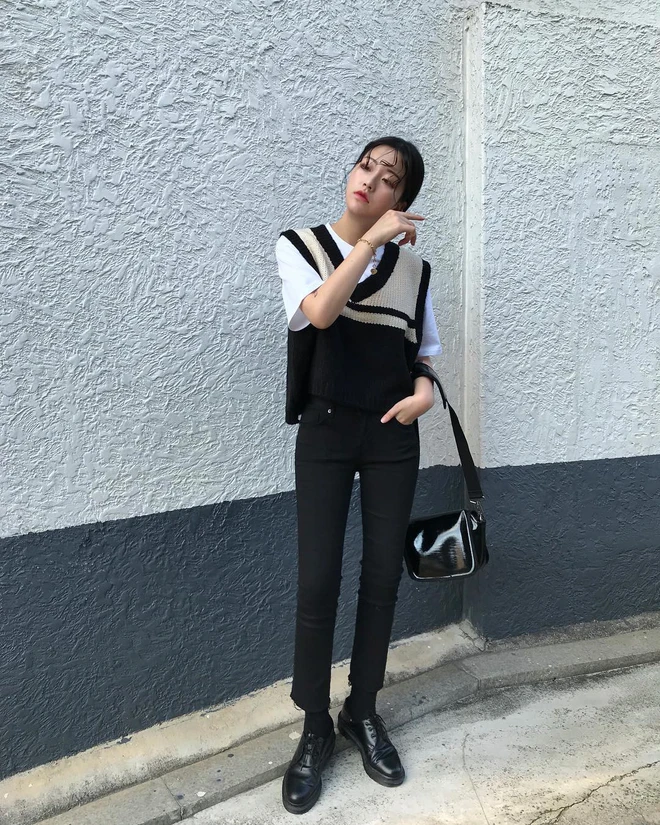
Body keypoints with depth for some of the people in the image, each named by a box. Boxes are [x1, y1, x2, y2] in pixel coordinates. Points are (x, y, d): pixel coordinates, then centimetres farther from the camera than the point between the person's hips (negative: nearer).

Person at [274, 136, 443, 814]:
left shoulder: (412, 267, 6)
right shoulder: (299, 245, 0)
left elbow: (424, 350, 14)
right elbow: (320, 312, -19)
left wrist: (423, 391, -6)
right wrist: (369, 240, -22)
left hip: (393, 436, 3)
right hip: (325, 432, -2)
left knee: (382, 575, 6)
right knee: (318, 581, -4)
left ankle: (363, 713, 27)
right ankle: (315, 728, 17)